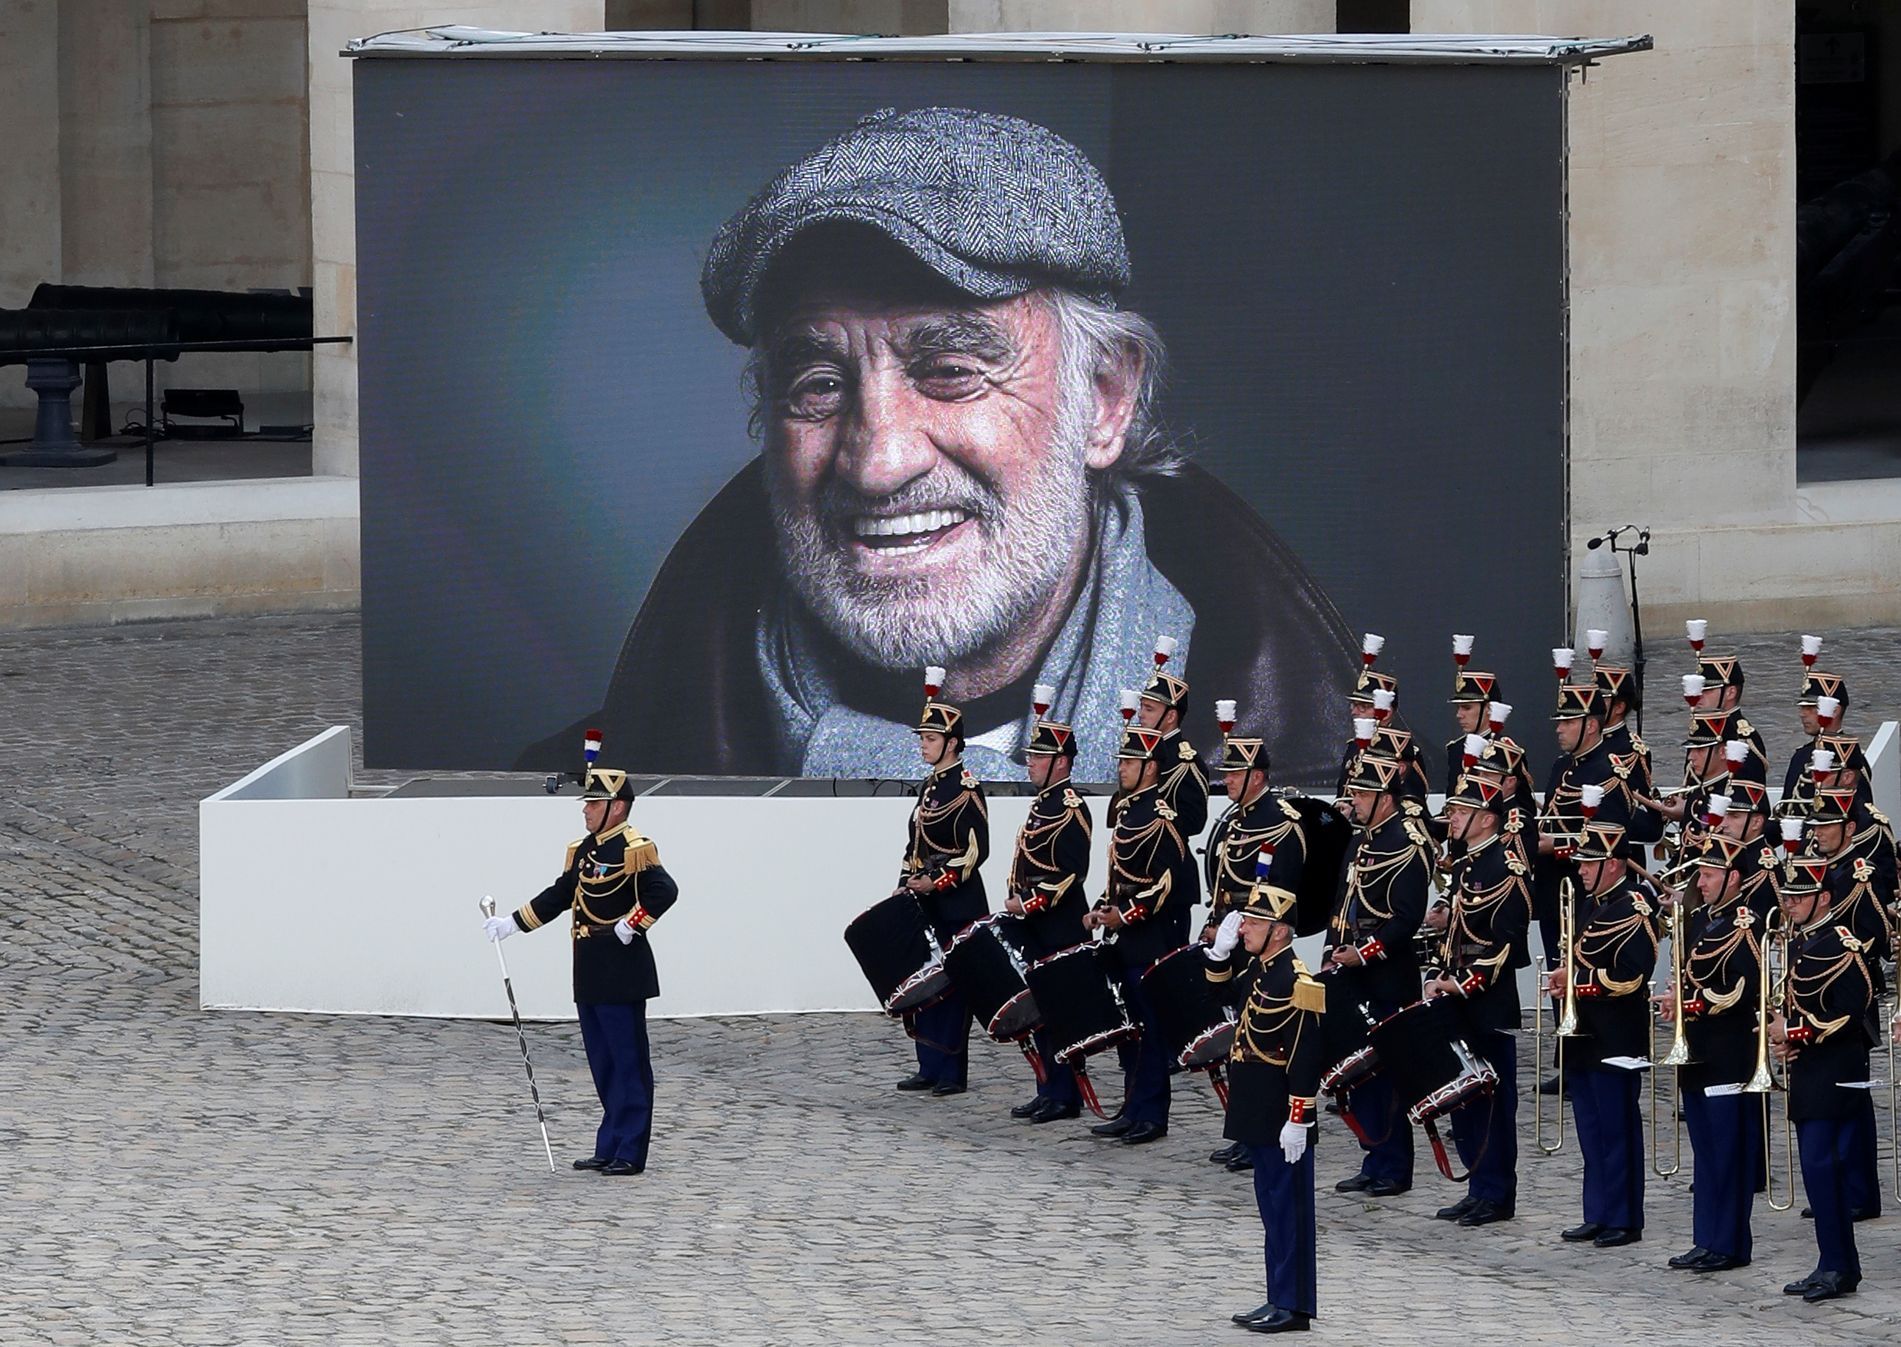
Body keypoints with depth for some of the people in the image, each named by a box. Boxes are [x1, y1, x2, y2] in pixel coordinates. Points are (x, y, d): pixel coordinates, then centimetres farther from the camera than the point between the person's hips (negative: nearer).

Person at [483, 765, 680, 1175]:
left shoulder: (635, 849, -12)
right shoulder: (582, 850, 14)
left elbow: (664, 891, -23)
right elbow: (558, 897, 22)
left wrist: (629, 926, -20)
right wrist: (511, 923, 19)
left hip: (622, 975, -9)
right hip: (589, 973, 9)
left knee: (628, 1062, -3)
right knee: (602, 1064, 12)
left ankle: (629, 1153, 0)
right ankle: (610, 1148, 18)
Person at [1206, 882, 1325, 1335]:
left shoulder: (1296, 982, -19)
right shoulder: (1258, 969, 9)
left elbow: (1305, 1058, -21)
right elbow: (1228, 995, 31)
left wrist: (1297, 1121, -22)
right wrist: (1220, 952, 13)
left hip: (1282, 1122, -9)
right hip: (1259, 1120, 9)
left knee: (1286, 1208, -3)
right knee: (1273, 1206, 14)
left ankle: (1293, 1306, 2)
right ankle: (1281, 1299, 21)